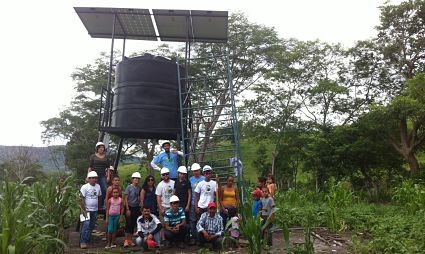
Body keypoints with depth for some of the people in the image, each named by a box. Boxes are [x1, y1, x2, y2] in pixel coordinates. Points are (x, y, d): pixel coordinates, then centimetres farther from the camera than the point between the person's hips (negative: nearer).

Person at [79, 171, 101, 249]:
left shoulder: (98, 186, 8)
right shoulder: (84, 187, -10)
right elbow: (81, 199, -12)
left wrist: (98, 206, 8)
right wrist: (83, 210, -16)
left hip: (95, 210, 6)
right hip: (87, 210, -6)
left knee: (92, 226, 9)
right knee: (86, 226, -10)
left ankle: (87, 241, 19)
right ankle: (83, 242, -4)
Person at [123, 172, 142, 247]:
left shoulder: (139, 188, 3)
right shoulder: (129, 187, -9)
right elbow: (126, 199, -8)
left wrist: (140, 206, 3)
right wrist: (127, 209, -11)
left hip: (136, 208, 4)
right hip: (129, 207, -4)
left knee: (133, 224, 9)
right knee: (128, 224, -5)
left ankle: (130, 240, 19)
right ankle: (126, 240, 3)